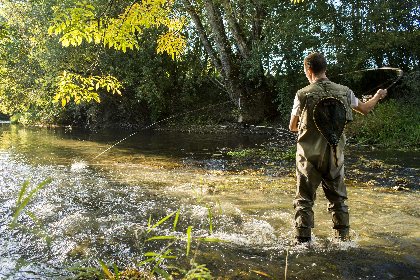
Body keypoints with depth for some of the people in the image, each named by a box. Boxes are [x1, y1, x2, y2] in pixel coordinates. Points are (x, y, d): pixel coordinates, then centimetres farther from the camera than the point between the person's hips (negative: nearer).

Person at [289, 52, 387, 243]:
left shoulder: (303, 95, -10)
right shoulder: (344, 92, 0)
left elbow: (292, 127, 1)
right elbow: (365, 109, 19)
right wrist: (377, 96, 40)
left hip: (309, 157, -3)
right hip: (335, 156, 3)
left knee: (304, 200, 6)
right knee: (338, 199, 18)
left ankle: (302, 241, 7)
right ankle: (343, 238, 27)